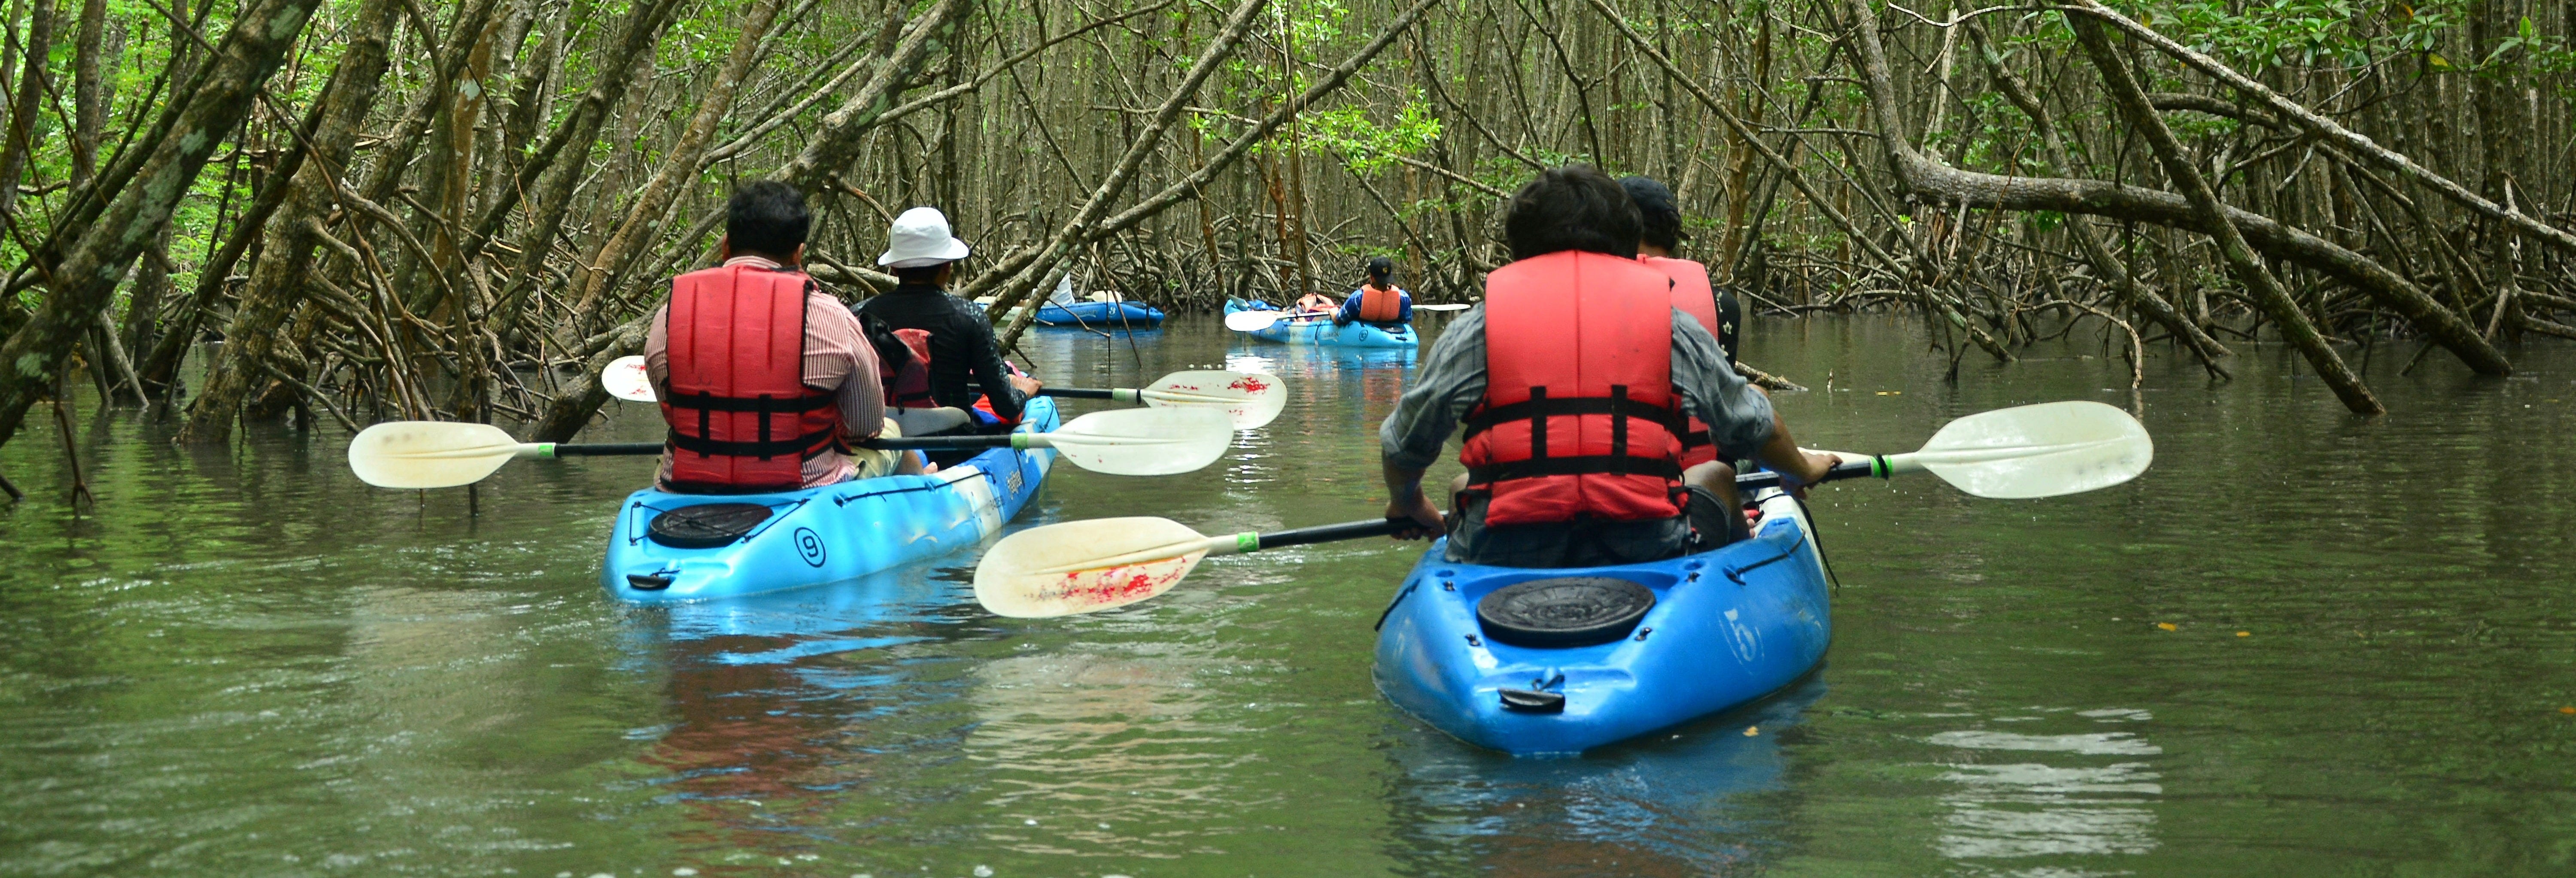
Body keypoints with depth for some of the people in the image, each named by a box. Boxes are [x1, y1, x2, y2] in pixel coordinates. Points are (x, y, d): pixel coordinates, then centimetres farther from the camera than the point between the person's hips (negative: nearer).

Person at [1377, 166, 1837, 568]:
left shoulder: (1476, 328, 5)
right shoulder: (1673, 323, 6)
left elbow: (1402, 445, 14)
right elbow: (1755, 425, 18)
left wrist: (1407, 503, 38)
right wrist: (1803, 471, 42)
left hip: (1504, 556, 0)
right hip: (1647, 553, 0)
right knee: (1716, 477, 32)